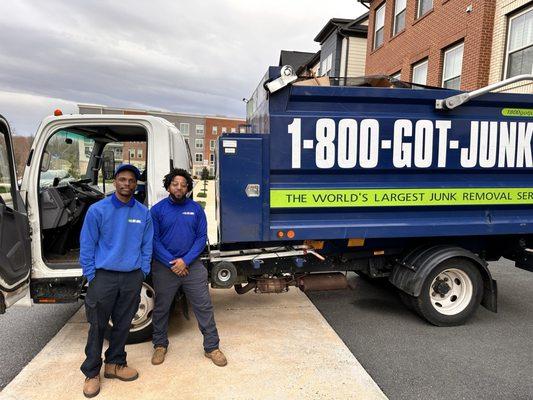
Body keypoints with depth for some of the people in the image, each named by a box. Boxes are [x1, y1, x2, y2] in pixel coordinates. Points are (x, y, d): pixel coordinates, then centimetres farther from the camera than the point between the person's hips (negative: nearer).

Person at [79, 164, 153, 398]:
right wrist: (91, 276, -4)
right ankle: (92, 372, 23)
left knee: (123, 324, 14)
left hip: (133, 278, 3)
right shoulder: (98, 210, -6)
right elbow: (87, 245, -3)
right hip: (104, 276, -2)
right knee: (97, 326, 7)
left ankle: (115, 364, 32)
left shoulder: (144, 213, 2)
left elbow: (147, 247, 8)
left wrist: (142, 273, 3)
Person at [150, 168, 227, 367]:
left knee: (204, 306, 3)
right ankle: (160, 345, 34)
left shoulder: (196, 209, 2)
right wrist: (172, 263, -13)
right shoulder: (158, 209, -2)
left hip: (192, 266, 1)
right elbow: (154, 240, -5)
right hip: (164, 267, 0)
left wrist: (185, 260, -12)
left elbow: (201, 237, -1)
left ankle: (212, 347, 16)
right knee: (161, 308, 13)